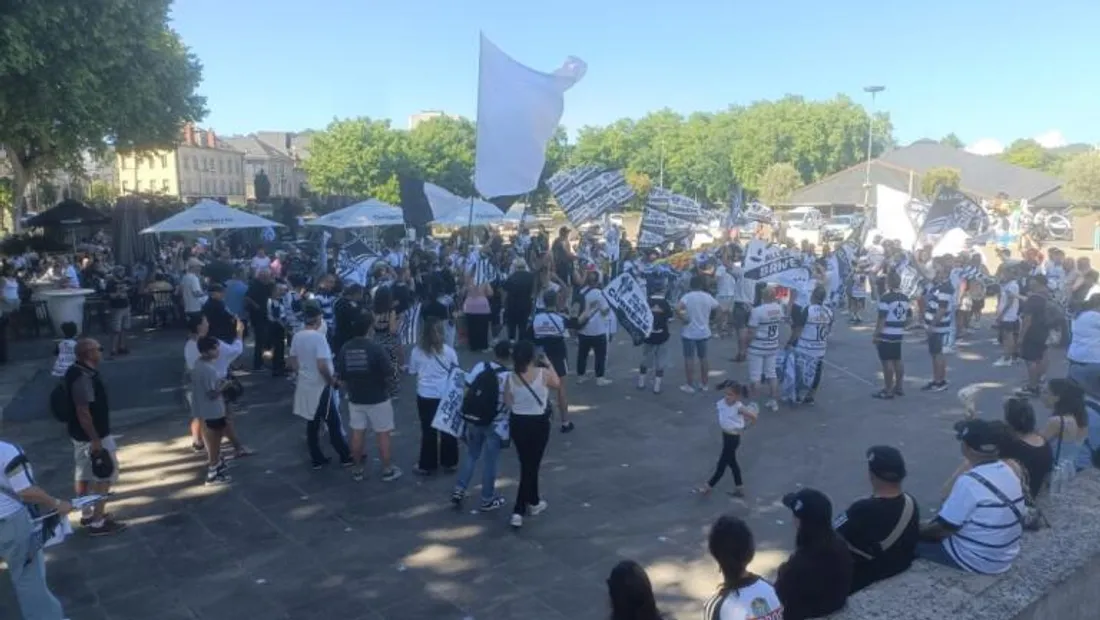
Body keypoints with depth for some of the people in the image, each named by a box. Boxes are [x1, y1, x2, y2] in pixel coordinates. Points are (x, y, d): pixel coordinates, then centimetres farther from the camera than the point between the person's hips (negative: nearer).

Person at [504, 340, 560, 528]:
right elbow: (557, 384, 5)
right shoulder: (543, 373, -15)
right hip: (538, 424, -3)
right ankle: (518, 511, 10)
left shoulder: (511, 378, -8)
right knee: (531, 465, 7)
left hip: (517, 423, 3)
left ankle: (533, 502, 30)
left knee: (526, 464, 19)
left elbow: (507, 403, 1)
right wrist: (548, 364, 15)